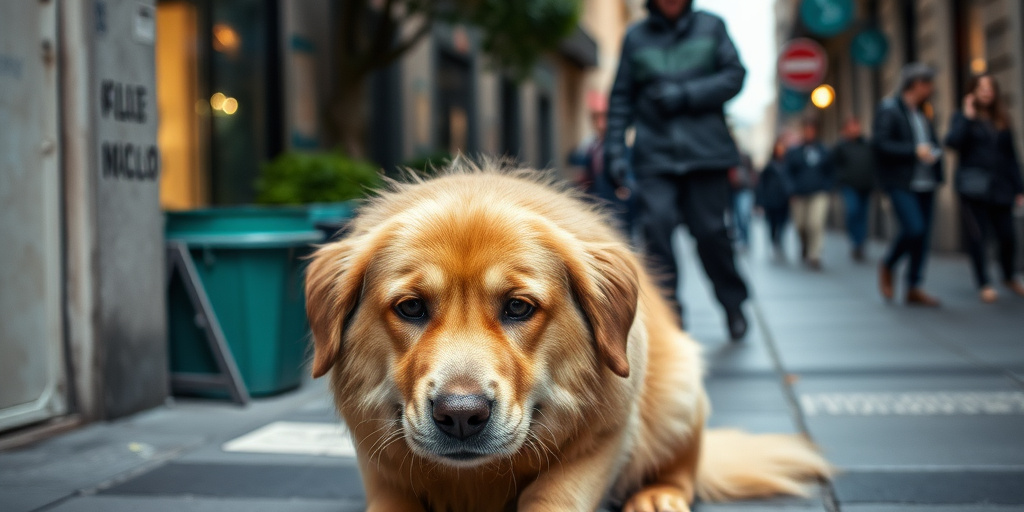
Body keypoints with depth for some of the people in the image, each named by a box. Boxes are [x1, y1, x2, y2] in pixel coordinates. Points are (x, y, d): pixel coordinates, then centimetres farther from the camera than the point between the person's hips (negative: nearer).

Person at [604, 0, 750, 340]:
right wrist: (615, 149, 0)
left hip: (705, 151, 0)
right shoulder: (636, 37, 8)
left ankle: (733, 305, 22)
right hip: (654, 155, 0)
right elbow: (621, 98, 8)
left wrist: (685, 94, -9)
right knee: (656, 225, -14)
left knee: (711, 231, 1)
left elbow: (734, 76, 2)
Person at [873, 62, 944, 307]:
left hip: (924, 183, 8)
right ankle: (887, 267, 10)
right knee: (914, 229, -17)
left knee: (923, 234, 5)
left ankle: (914, 289, 12)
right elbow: (880, 144, -16)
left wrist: (933, 153, 7)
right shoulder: (889, 109, -7)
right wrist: (914, 150, -19)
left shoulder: (921, 112, 17)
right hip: (901, 183, -8)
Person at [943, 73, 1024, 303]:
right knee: (978, 236, -4)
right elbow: (953, 141, -14)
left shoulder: (1002, 121, 14)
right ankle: (984, 284, 6)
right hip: (974, 186, -3)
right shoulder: (963, 117, 5)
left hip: (1000, 187, 3)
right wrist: (968, 117, -13)